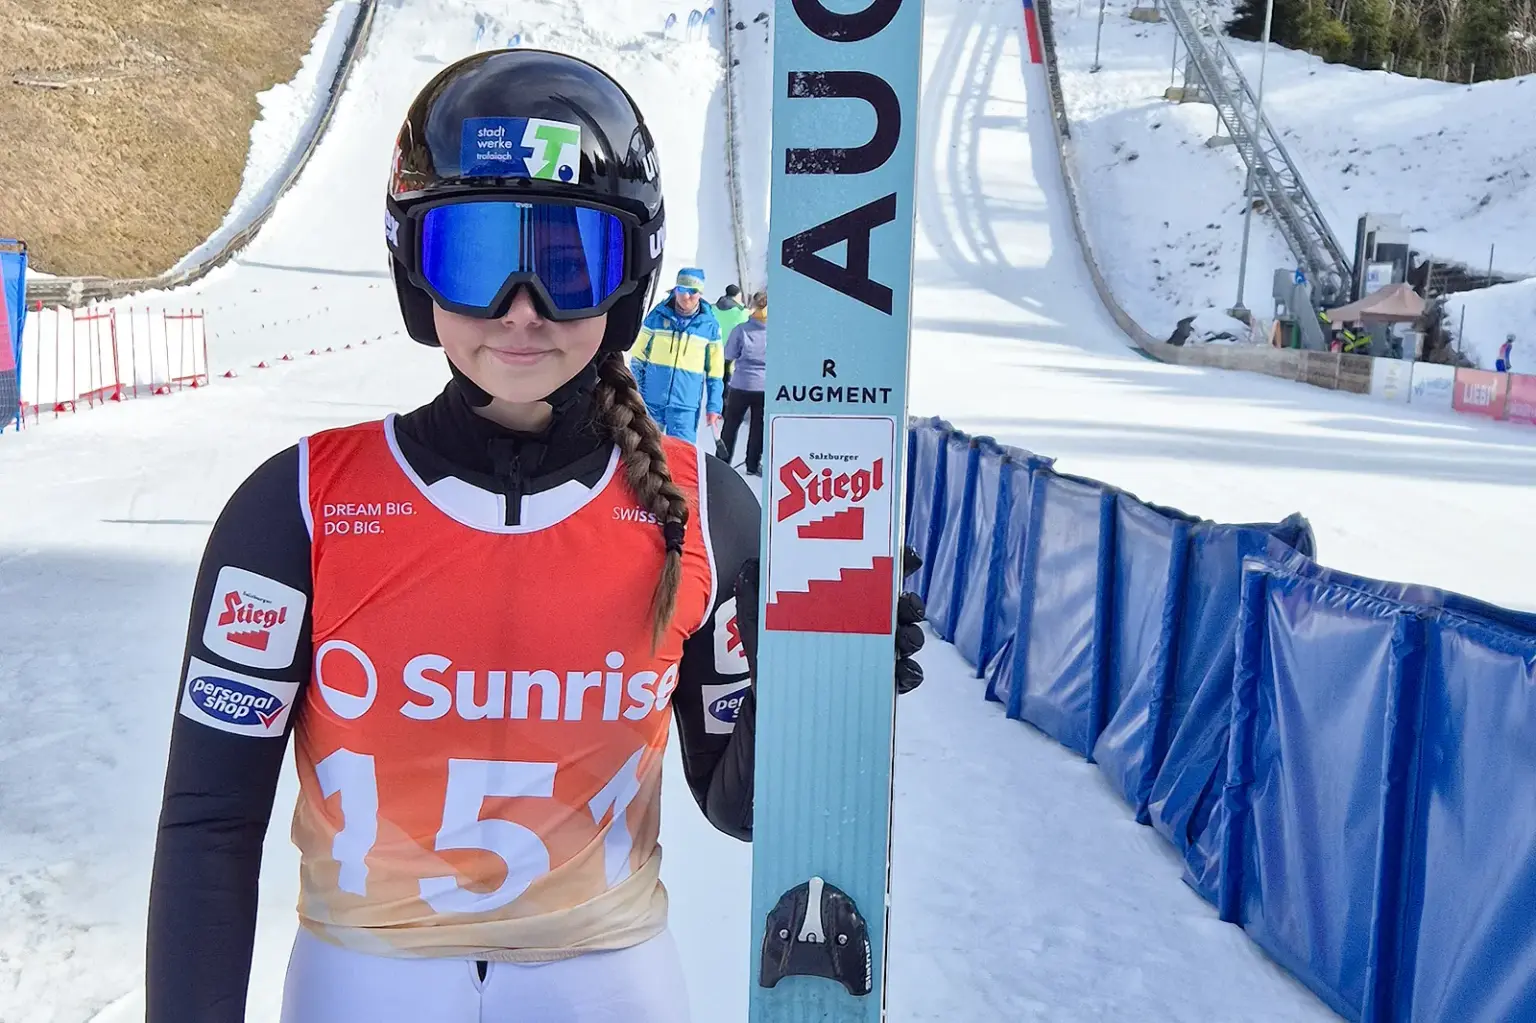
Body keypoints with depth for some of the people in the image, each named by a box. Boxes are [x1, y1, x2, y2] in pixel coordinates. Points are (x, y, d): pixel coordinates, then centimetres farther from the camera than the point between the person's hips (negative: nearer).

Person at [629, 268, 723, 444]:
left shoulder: (710, 325, 0)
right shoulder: (657, 316, 0)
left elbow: (715, 372, 6)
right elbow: (638, 358, 7)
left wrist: (713, 406, 2)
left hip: (686, 405, -1)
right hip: (651, 401, 1)